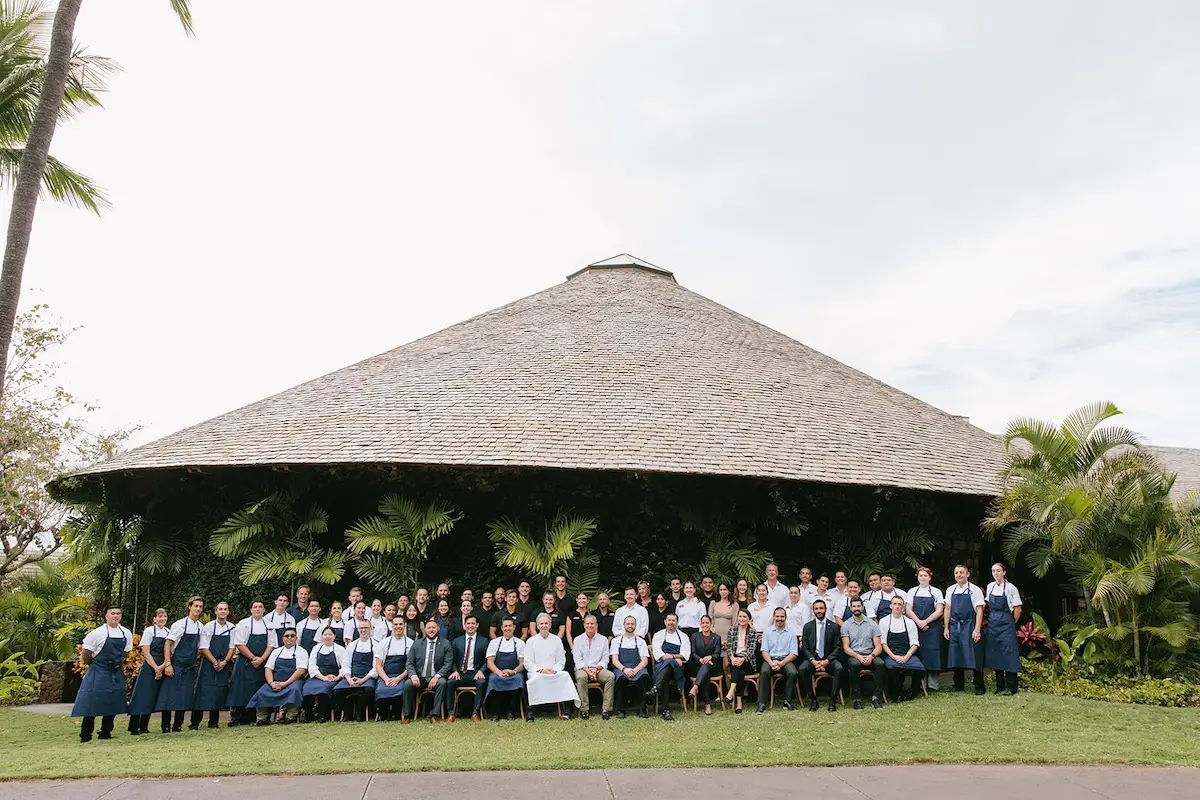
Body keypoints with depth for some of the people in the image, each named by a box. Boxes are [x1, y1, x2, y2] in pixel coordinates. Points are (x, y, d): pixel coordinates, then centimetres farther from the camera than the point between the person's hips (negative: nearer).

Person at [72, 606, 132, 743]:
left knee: (113, 705, 6)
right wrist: (95, 666, 6)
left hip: (117, 674, 5)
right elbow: (86, 655, -5)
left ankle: (105, 733, 18)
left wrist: (120, 665, 13)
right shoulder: (97, 633, -11)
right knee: (92, 703, -6)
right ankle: (85, 736, 3)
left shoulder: (126, 634, 4)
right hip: (98, 674, -5)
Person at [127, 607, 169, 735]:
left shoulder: (169, 632, 8)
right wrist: (156, 668, -13)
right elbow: (146, 653, -8)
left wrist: (162, 667, -9)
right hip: (149, 668, -4)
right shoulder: (149, 631, -5)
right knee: (142, 696, -5)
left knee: (153, 697, 6)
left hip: (162, 669, 4)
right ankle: (134, 728, -1)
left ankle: (143, 727, 13)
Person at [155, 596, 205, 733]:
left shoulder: (201, 626, 6)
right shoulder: (180, 624, -9)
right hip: (176, 665, -5)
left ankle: (177, 726, 16)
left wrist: (196, 659, 7)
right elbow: (168, 644, -9)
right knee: (170, 695, -4)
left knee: (185, 696, 6)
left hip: (191, 666, 5)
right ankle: (166, 726, 4)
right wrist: (168, 664, -14)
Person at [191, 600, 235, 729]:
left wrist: (224, 662, -7)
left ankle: (214, 722, 14)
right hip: (208, 664, -3)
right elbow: (203, 648, -8)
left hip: (224, 665, 3)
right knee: (203, 691, -6)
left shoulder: (231, 628, 4)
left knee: (219, 693, 4)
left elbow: (232, 647, 6)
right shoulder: (208, 627, -6)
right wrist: (215, 662, -13)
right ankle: (195, 723, 1)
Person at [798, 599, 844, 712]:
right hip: (812, 658, 0)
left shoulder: (834, 626, 6)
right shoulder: (808, 626, 8)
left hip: (829, 659, 0)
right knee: (802, 669, -30)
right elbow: (805, 647, 4)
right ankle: (814, 700, -17)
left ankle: (832, 700, -20)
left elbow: (837, 647, 2)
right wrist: (813, 661, -13)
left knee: (839, 668, -32)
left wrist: (827, 661, -12)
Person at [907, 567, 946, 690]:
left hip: (932, 627, -1)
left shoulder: (936, 592, 6)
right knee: (919, 652, -2)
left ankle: (933, 684, 2)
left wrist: (926, 621, -12)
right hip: (916, 628, 1)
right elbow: (909, 610, 3)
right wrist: (919, 622, -11)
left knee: (932, 652, -4)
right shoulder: (912, 591, 10)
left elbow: (939, 611, -3)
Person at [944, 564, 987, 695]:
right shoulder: (950, 590, 10)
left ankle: (980, 687, 7)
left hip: (969, 626, -5)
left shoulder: (974, 590, -4)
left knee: (973, 656, -4)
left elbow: (979, 611, -7)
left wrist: (977, 630, -13)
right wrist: (946, 628, 9)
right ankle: (958, 684, 21)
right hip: (954, 626, 5)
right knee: (955, 656, 9)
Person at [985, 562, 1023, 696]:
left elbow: (1018, 609, -4)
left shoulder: (1010, 588, -8)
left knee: (1008, 654, -6)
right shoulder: (990, 587, 8)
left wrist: (1012, 623, 0)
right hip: (993, 624, 5)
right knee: (995, 654, 7)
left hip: (1006, 624, -5)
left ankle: (1011, 688, 1)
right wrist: (992, 619, 12)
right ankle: (1000, 687, 16)